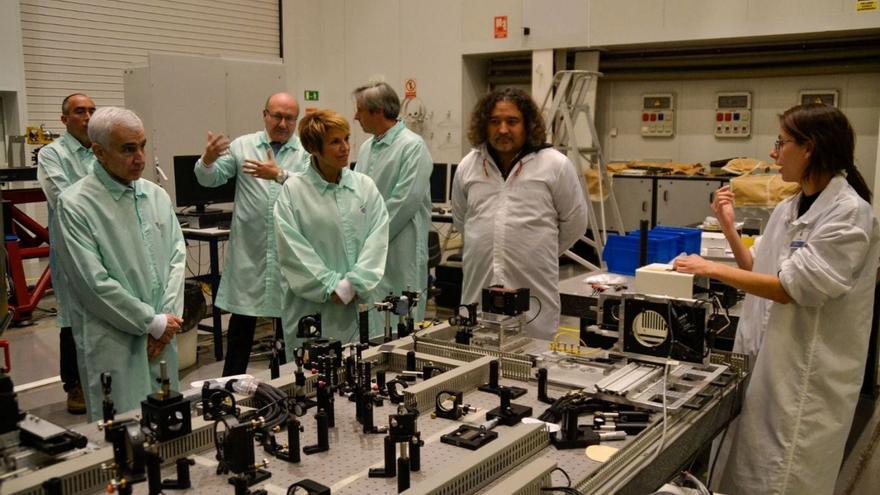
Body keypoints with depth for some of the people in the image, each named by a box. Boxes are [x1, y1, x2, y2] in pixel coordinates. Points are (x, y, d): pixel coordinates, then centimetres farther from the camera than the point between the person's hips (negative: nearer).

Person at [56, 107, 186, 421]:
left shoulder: (157, 196, 6)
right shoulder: (75, 205, -12)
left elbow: (177, 257, 6)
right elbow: (95, 283, -16)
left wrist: (168, 318, -6)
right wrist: (154, 323, -11)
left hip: (162, 336, 5)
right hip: (114, 343, -5)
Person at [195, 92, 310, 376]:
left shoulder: (305, 151, 2)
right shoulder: (242, 146, 5)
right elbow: (211, 180, 0)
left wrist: (280, 175, -30)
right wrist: (208, 160, -20)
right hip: (248, 248, 0)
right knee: (241, 321, 8)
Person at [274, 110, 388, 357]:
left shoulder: (365, 185, 5)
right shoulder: (293, 190, -3)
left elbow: (377, 239, 0)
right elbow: (293, 248, -8)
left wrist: (353, 285, -10)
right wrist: (332, 287, -11)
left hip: (359, 304, 3)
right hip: (311, 307, -3)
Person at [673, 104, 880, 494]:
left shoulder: (849, 212, -16)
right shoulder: (788, 209, 9)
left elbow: (792, 287, -20)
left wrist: (712, 269, -17)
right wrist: (729, 228, 4)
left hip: (811, 371, -8)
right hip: (772, 360, 8)